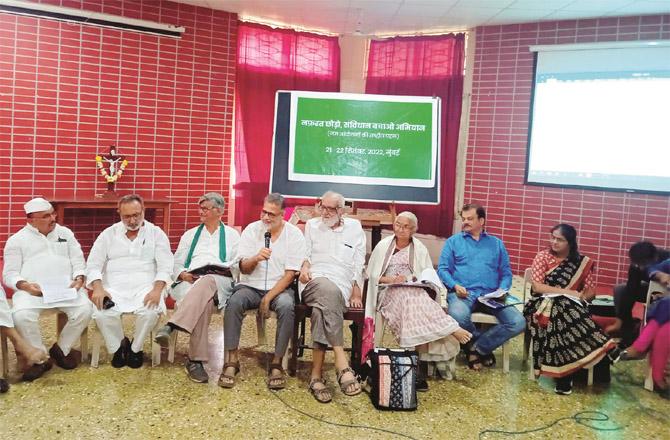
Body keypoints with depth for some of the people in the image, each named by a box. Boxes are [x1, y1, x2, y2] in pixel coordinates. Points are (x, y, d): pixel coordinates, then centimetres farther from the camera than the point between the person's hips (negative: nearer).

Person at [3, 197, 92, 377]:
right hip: (31, 289, -1)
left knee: (84, 310, -26)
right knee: (21, 316, -32)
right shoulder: (17, 240, 12)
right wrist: (25, 285, -14)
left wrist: (79, 279, -6)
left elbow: (78, 262, 16)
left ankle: (60, 350, -2)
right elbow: (10, 273, 7)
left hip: (65, 287, 2)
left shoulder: (65, 233, 18)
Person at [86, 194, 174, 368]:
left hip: (145, 287, -1)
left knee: (150, 312, -33)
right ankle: (118, 346, 2)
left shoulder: (156, 233, 7)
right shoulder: (108, 234, 12)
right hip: (114, 287, 1)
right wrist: (98, 288, -14)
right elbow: (93, 264, 6)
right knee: (101, 314, -29)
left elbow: (165, 266, -2)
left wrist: (157, 289, -20)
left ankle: (135, 348, -2)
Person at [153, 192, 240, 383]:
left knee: (205, 282, -43)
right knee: (204, 302, -39)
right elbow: (176, 264, 23)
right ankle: (196, 360, -46)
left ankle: (171, 326, -55)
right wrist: (183, 274, 0)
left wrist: (220, 268, -8)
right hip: (191, 280, 2)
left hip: (219, 281, -1)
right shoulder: (190, 234, 30)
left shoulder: (232, 235, 22)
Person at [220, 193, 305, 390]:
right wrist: (256, 258, -22)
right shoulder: (251, 230, 3)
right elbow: (244, 269, 1)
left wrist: (268, 298, -14)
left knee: (287, 306, -34)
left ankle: (277, 363, -22)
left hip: (279, 288, -1)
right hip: (250, 286, 2)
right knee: (234, 302, -30)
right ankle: (232, 361, -21)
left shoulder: (294, 235, -2)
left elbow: (290, 274, -6)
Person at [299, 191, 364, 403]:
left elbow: (359, 263, 14)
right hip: (314, 282, 0)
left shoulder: (354, 227, 18)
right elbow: (305, 253, 19)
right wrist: (304, 267, -5)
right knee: (328, 290, -39)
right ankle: (342, 364, -46)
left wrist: (356, 292, 4)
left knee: (322, 306, -37)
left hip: (343, 286, 0)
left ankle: (316, 375, -37)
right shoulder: (312, 225, 23)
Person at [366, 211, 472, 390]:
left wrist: (409, 278, -8)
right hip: (389, 292, -1)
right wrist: (389, 279, -6)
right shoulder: (383, 246, 15)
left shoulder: (419, 248, 18)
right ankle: (452, 331, -40)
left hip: (415, 290, 1)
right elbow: (372, 274, 12)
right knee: (409, 299, -37)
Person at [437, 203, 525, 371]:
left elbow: (506, 273, 16)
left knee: (518, 323, -22)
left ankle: (476, 348, -6)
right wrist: (455, 285, -13)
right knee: (458, 316, -37)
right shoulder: (453, 241, 15)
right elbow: (442, 269, 6)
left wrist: (502, 290, -5)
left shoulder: (496, 243, 21)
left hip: (490, 295, 3)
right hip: (463, 293, -2)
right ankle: (482, 343, -4)